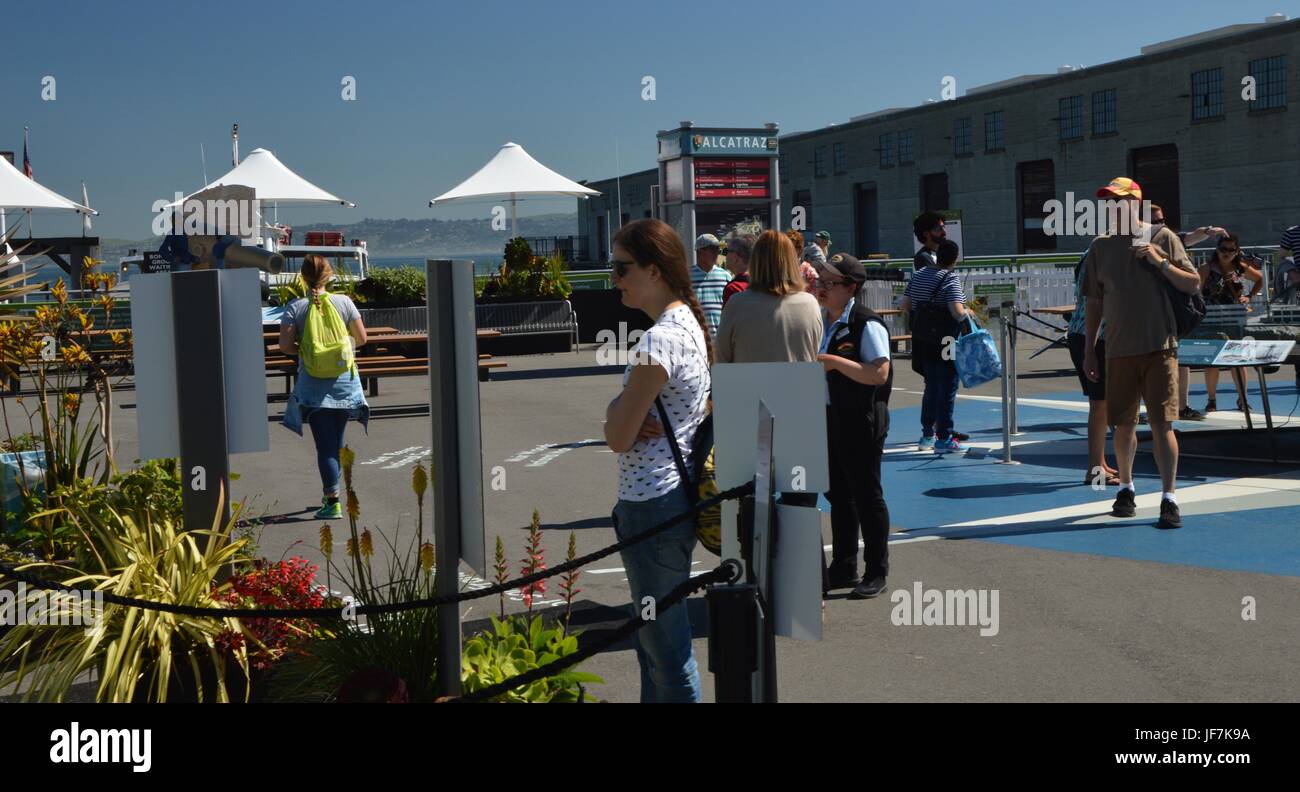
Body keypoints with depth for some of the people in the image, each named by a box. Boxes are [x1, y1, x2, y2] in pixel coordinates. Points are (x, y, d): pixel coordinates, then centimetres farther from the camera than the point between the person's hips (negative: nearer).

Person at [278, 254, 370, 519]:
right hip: (343, 380, 2)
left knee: (325, 445, -2)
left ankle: (333, 502, -9)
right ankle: (331, 493, 30)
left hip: (313, 385, -2)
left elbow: (285, 345, -11)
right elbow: (361, 339, 1)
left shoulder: (295, 307, -5)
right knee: (337, 441, 18)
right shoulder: (344, 302, -2)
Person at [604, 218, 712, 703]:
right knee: (655, 642, 21)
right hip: (677, 496, 10)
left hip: (651, 506, -10)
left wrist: (617, 409, 1)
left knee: (667, 651, 1)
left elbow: (619, 438, -18)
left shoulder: (659, 340, -20)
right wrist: (622, 413, -7)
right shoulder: (689, 323, 11)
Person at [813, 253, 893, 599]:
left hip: (861, 421, -8)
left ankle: (876, 574, 13)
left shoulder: (867, 324, -15)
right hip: (829, 417, 8)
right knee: (838, 493, 15)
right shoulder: (822, 322, 10)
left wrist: (835, 361, -25)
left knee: (867, 495, 1)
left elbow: (879, 373, -24)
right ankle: (843, 568, 26)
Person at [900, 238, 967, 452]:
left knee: (931, 387, 18)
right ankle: (944, 438, 4)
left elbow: (904, 305, 6)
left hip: (922, 343, 6)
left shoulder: (918, 275, 5)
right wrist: (968, 313, -4)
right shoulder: (951, 279, -14)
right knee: (947, 388, 2)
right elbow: (957, 312, -25)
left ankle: (927, 435, 23)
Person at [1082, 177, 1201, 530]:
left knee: (1162, 424, -7)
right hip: (1119, 350, 3)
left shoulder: (1162, 238, 1)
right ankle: (1126, 488, 28)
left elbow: (1193, 284, 1)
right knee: (1123, 425, 9)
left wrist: (1160, 262, -13)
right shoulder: (1101, 246, 8)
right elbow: (1095, 302, 12)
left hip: (1159, 346, -3)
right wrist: (1089, 350, 9)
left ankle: (1169, 499, -2)